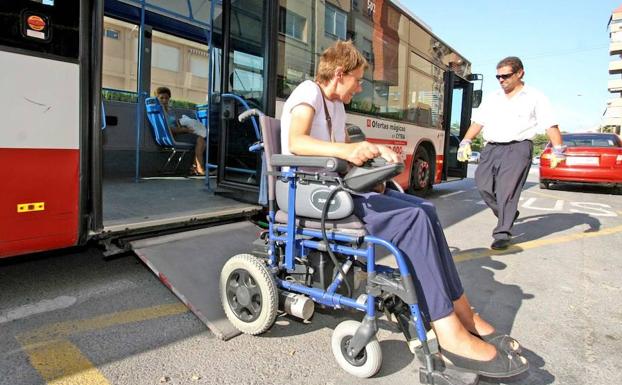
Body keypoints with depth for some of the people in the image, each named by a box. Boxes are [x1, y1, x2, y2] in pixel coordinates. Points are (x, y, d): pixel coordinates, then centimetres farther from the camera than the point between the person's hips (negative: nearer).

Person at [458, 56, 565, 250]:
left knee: (507, 191, -12)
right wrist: (466, 142, 3)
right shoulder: (492, 98, 18)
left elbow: (551, 125, -1)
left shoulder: (534, 97, 5)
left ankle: (503, 234, -6)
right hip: (491, 148, 5)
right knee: (484, 185, -3)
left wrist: (558, 150, -11)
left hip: (517, 148, -5)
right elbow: (478, 121, 15)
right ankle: (508, 216, 21)